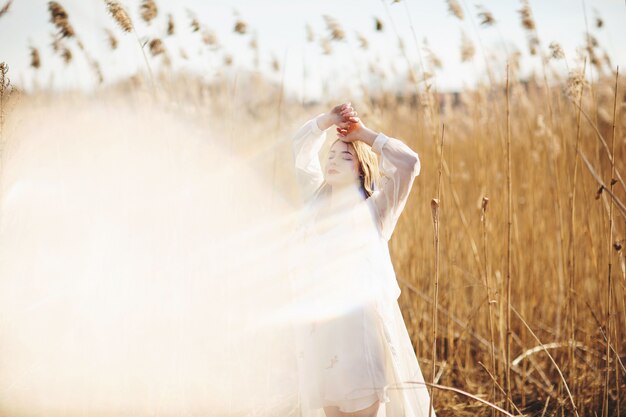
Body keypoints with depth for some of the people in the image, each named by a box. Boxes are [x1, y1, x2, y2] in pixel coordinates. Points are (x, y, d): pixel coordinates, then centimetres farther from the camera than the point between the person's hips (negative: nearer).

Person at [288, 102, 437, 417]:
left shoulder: (375, 207, 6)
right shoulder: (316, 198, 19)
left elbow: (409, 162, -5)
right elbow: (301, 146, 24)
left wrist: (364, 134, 3)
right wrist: (329, 120, 10)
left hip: (361, 317, -4)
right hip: (319, 320, 4)